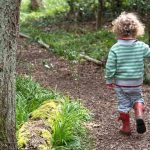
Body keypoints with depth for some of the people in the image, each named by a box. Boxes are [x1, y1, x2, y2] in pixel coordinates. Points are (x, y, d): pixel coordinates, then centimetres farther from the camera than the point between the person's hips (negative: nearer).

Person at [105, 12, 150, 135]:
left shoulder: (115, 48, -15)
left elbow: (110, 67, -12)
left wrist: (109, 81, 2)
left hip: (120, 83, -1)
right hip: (136, 83, 1)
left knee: (124, 104, 13)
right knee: (137, 98, 23)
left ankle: (126, 127, 22)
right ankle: (139, 115, -3)